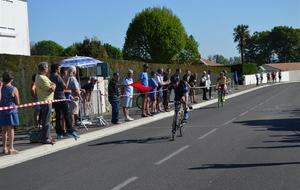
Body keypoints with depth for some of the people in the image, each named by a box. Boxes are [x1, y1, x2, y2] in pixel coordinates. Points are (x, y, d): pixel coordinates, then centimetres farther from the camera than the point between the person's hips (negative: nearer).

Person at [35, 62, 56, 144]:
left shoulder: (43, 77, 14)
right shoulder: (41, 78, -19)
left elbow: (53, 84, 15)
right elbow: (51, 89, -21)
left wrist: (52, 85, -6)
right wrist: (53, 86, -1)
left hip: (47, 100, 11)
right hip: (46, 101, -11)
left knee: (46, 120, 16)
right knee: (46, 121, -6)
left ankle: (48, 136, 24)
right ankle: (45, 139, -3)